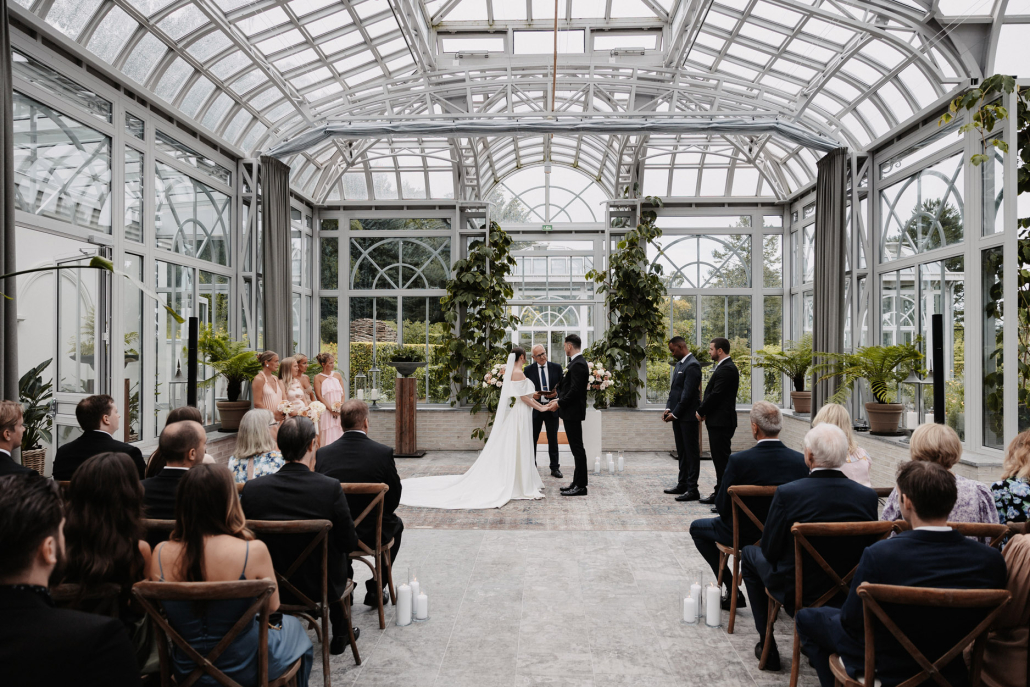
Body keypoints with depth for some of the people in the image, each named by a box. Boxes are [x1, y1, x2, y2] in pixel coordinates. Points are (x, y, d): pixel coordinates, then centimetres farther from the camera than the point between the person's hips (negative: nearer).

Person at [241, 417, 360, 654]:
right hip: (321, 586, -2)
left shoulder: (252, 489, -17)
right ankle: (340, 634, 39)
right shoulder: (330, 488, -23)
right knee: (342, 555, 29)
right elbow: (349, 544, -14)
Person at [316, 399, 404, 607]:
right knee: (395, 524, 30)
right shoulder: (384, 453, -15)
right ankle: (376, 589, 29)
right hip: (372, 535, -2)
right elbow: (394, 499, -6)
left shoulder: (322, 453, -9)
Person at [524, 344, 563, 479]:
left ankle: (555, 468, 17)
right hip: (535, 408, -1)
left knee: (553, 439, 8)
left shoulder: (556, 367, 2)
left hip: (551, 408, 1)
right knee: (532, 439, 6)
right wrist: (532, 395, -17)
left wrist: (556, 393, -15)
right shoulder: (528, 369, -1)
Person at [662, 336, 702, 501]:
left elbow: (688, 393, -19)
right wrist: (668, 408, 6)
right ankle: (682, 485, 24)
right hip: (678, 416, 9)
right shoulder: (679, 364, 15)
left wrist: (675, 413, -16)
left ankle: (693, 489, 2)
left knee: (691, 452, -2)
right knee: (682, 452, 15)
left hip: (688, 416, -9)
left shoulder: (692, 365, -15)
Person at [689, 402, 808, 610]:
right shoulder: (800, 460, -14)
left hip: (744, 536, -4)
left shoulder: (738, 461, -25)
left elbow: (722, 507, -15)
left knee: (697, 528, 22)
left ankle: (730, 589, 16)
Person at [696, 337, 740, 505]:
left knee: (722, 459, -6)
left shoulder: (726, 369, -17)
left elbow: (716, 395, -21)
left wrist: (701, 411, -10)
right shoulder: (724, 367, 17)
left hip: (721, 422, -11)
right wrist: (704, 411, 6)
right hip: (718, 421, 11)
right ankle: (720, 493, 22)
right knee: (720, 458, 15)